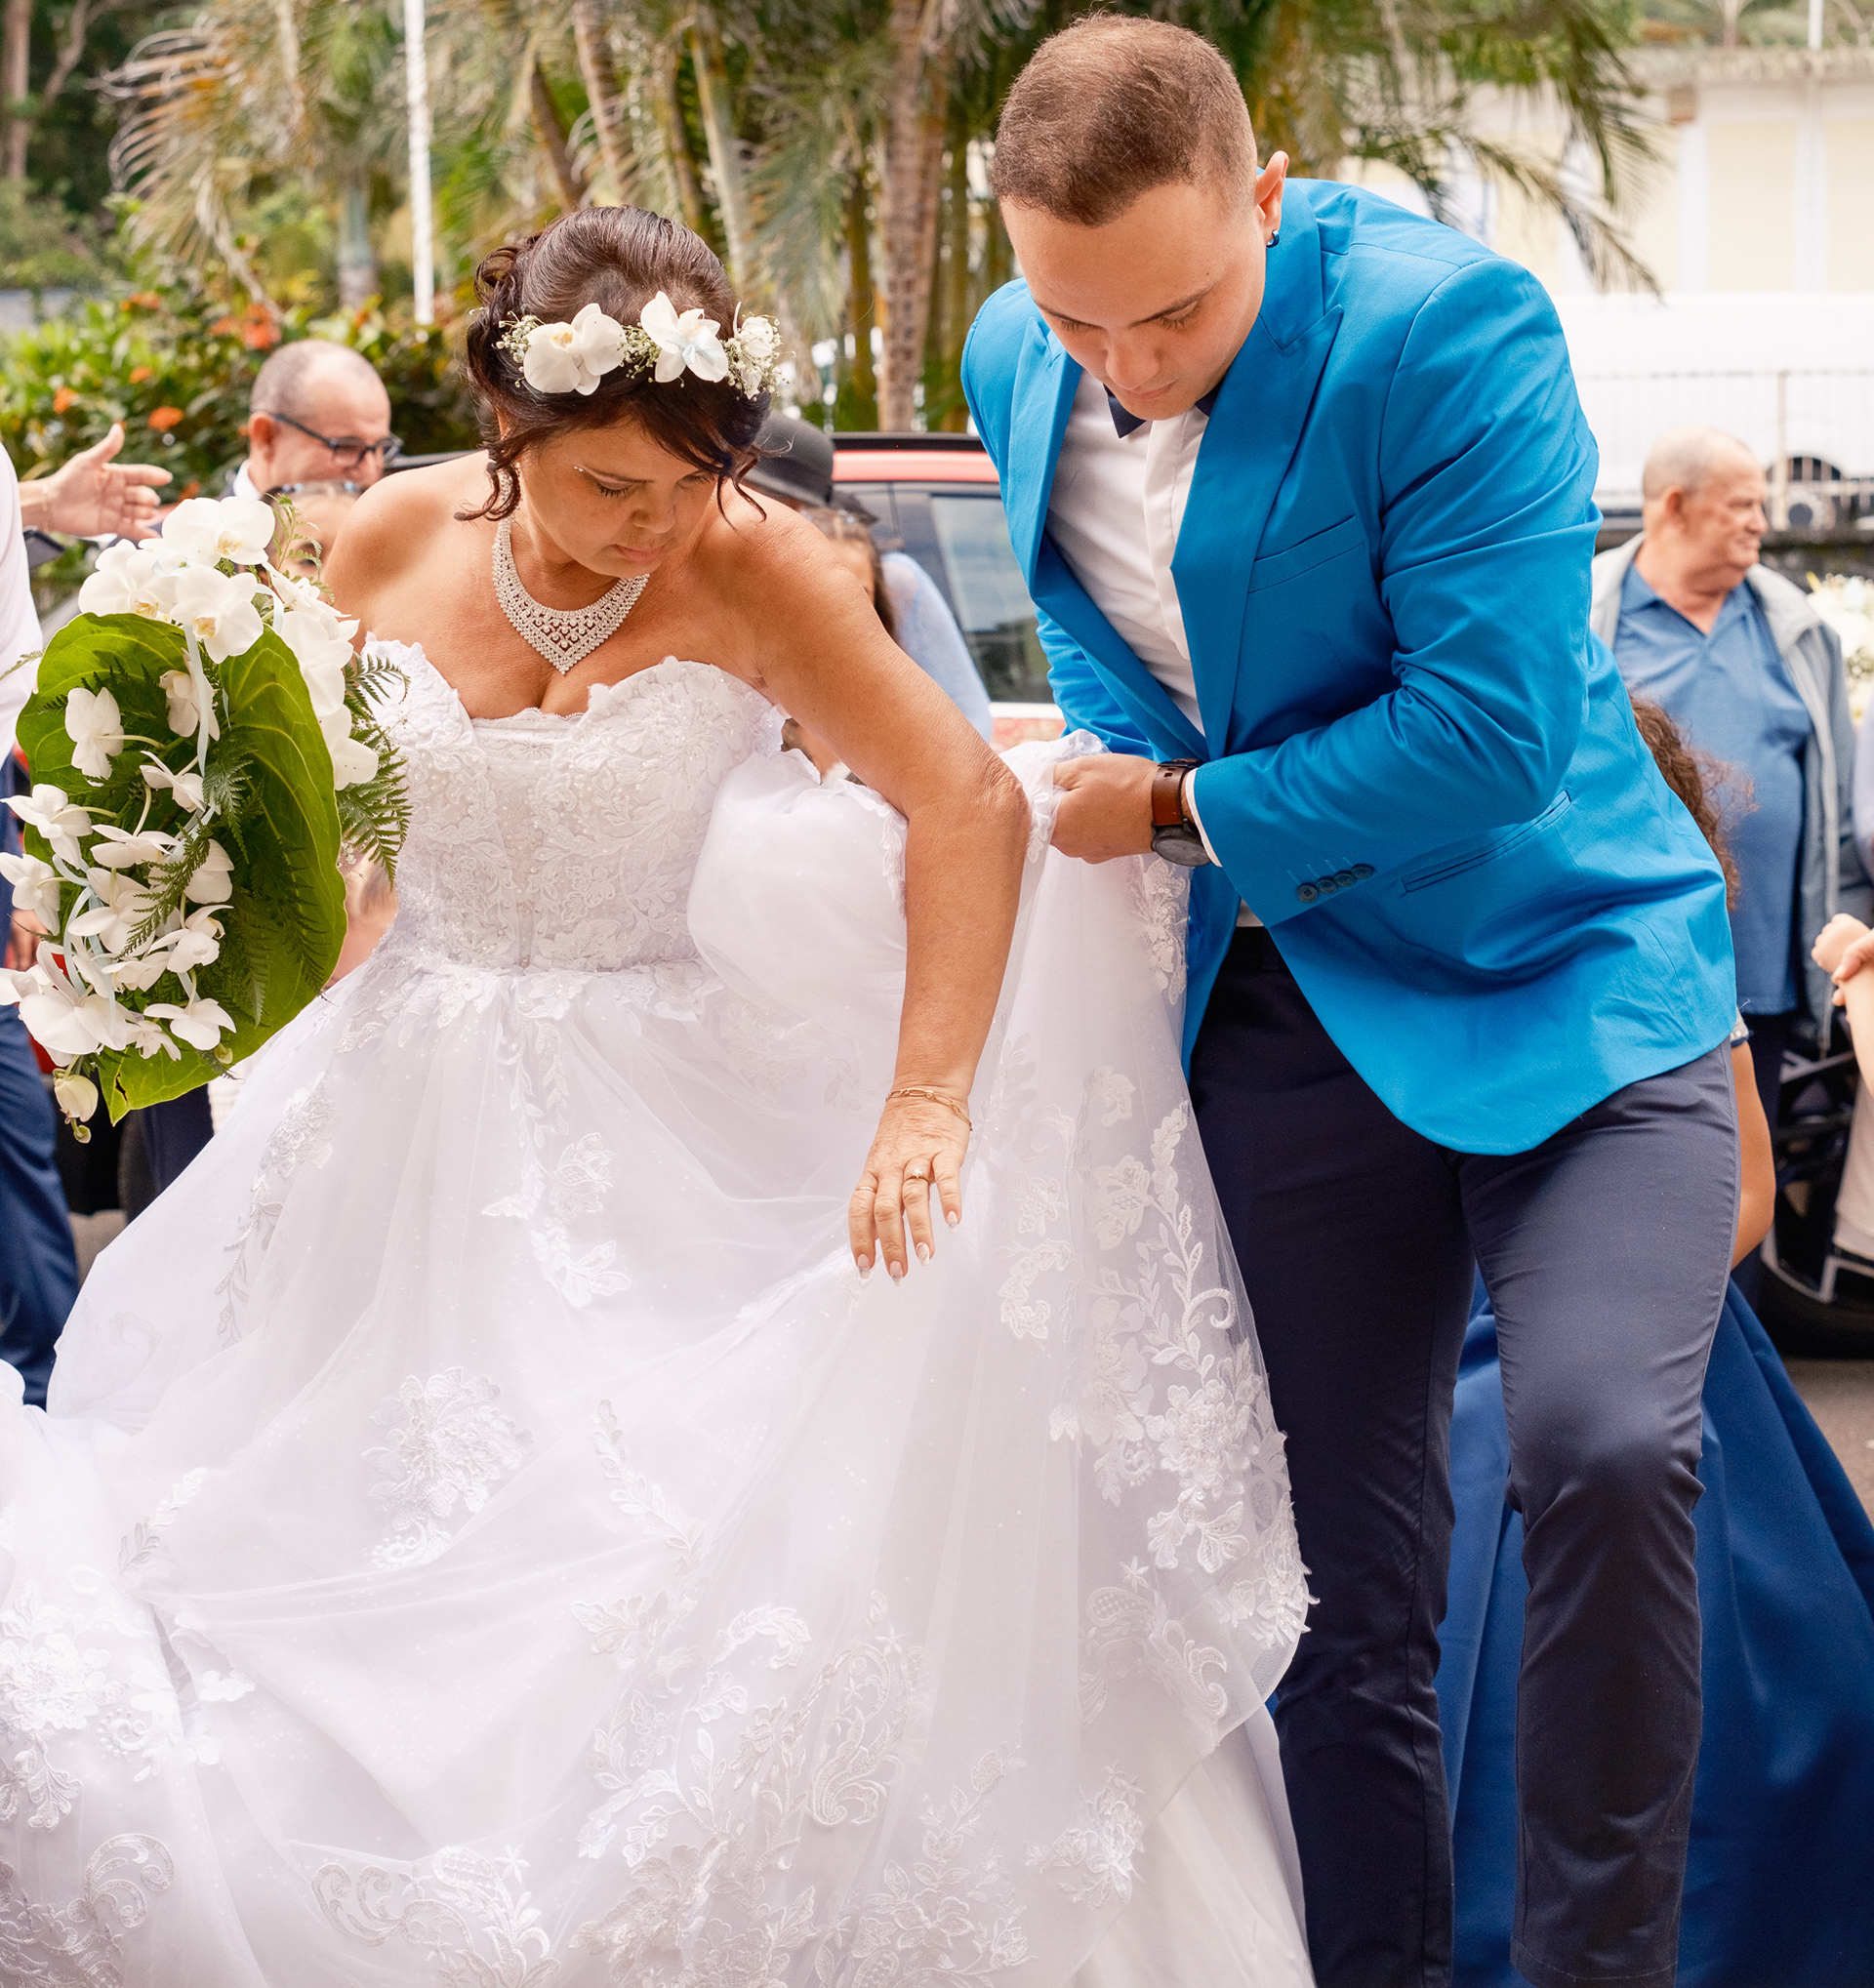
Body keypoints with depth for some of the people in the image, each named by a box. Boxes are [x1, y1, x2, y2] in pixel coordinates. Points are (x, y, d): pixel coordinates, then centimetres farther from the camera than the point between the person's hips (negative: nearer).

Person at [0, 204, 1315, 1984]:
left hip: (669, 1138, -3)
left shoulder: (745, 566, -14)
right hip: (416, 1129, 3)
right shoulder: (391, 548, -4)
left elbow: (967, 804, -21)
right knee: (398, 1546, 5)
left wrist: (926, 1101, -30)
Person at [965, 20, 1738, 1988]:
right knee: (1344, 1571, 8)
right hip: (1283, 1009, 5)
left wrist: (1178, 813, -14)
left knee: (1605, 1450, -25)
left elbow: (1490, 733, -24)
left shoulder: (1448, 327, -21)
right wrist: (1092, 760, 1)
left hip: (1557, 966, -5)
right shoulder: (1018, 364, -1)